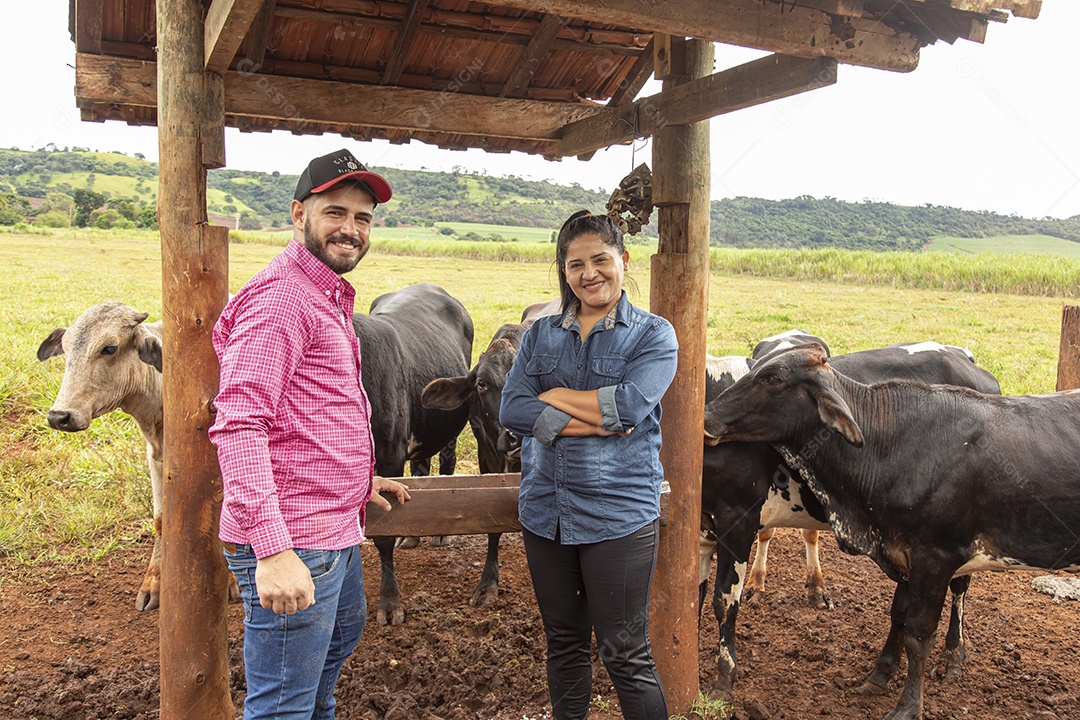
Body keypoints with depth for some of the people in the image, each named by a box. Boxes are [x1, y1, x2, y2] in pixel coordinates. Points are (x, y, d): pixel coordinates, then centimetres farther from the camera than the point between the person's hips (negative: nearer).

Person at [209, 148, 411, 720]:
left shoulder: (329, 298, 17)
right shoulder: (280, 297, -17)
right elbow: (239, 426, -27)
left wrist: (357, 478, 25)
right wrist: (272, 550, -33)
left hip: (337, 531, 11)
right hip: (291, 543, -11)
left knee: (343, 635, 32)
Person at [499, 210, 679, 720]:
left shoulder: (653, 335, -1)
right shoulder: (541, 334, 8)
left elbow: (628, 406, -18)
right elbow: (511, 410, -6)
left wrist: (551, 396, -9)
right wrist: (594, 421, -16)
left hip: (620, 515, -4)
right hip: (544, 511, 4)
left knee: (625, 656, 4)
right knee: (564, 644, 18)